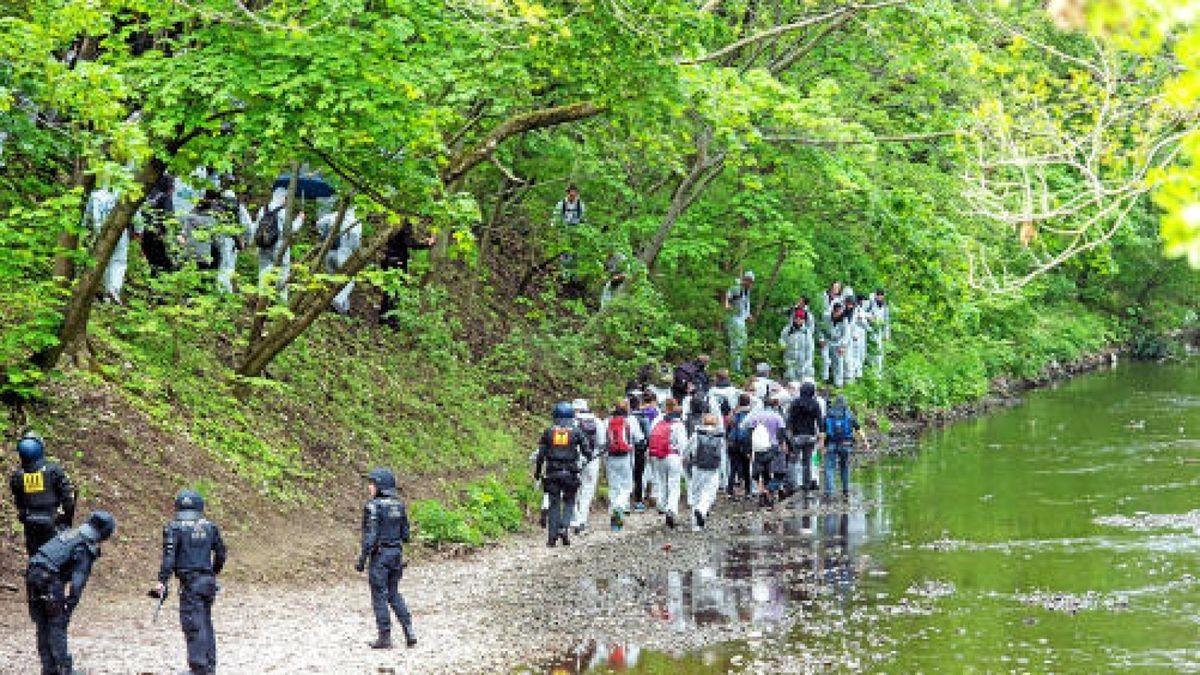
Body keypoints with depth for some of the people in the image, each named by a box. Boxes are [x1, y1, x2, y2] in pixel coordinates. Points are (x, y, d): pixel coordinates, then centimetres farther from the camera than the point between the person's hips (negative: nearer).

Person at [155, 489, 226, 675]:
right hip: (208, 581, 6)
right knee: (205, 623, 16)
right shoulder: (210, 527, 9)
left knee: (193, 624, -5)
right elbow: (220, 553, 15)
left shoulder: (175, 527, -6)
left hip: (190, 583, -6)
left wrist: (162, 581, -17)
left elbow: (169, 556, -14)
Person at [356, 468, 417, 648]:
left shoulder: (374, 506, -15)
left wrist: (362, 559, -13)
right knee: (394, 593, 18)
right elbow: (405, 534, 11)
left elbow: (370, 536, -18)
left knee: (380, 595, 3)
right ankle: (409, 631, 10)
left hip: (379, 554, -7)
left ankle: (385, 637, 5)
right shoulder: (399, 505, 7)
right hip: (396, 553, 7)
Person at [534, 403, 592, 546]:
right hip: (570, 474, -1)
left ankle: (552, 537, 5)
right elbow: (586, 451, 1)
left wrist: (537, 471, 12)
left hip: (552, 473, 1)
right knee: (569, 502, 13)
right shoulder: (576, 432, 0)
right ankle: (564, 527, -10)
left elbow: (541, 455, 3)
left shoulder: (548, 432, 4)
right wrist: (589, 457, 24)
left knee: (554, 504, 8)